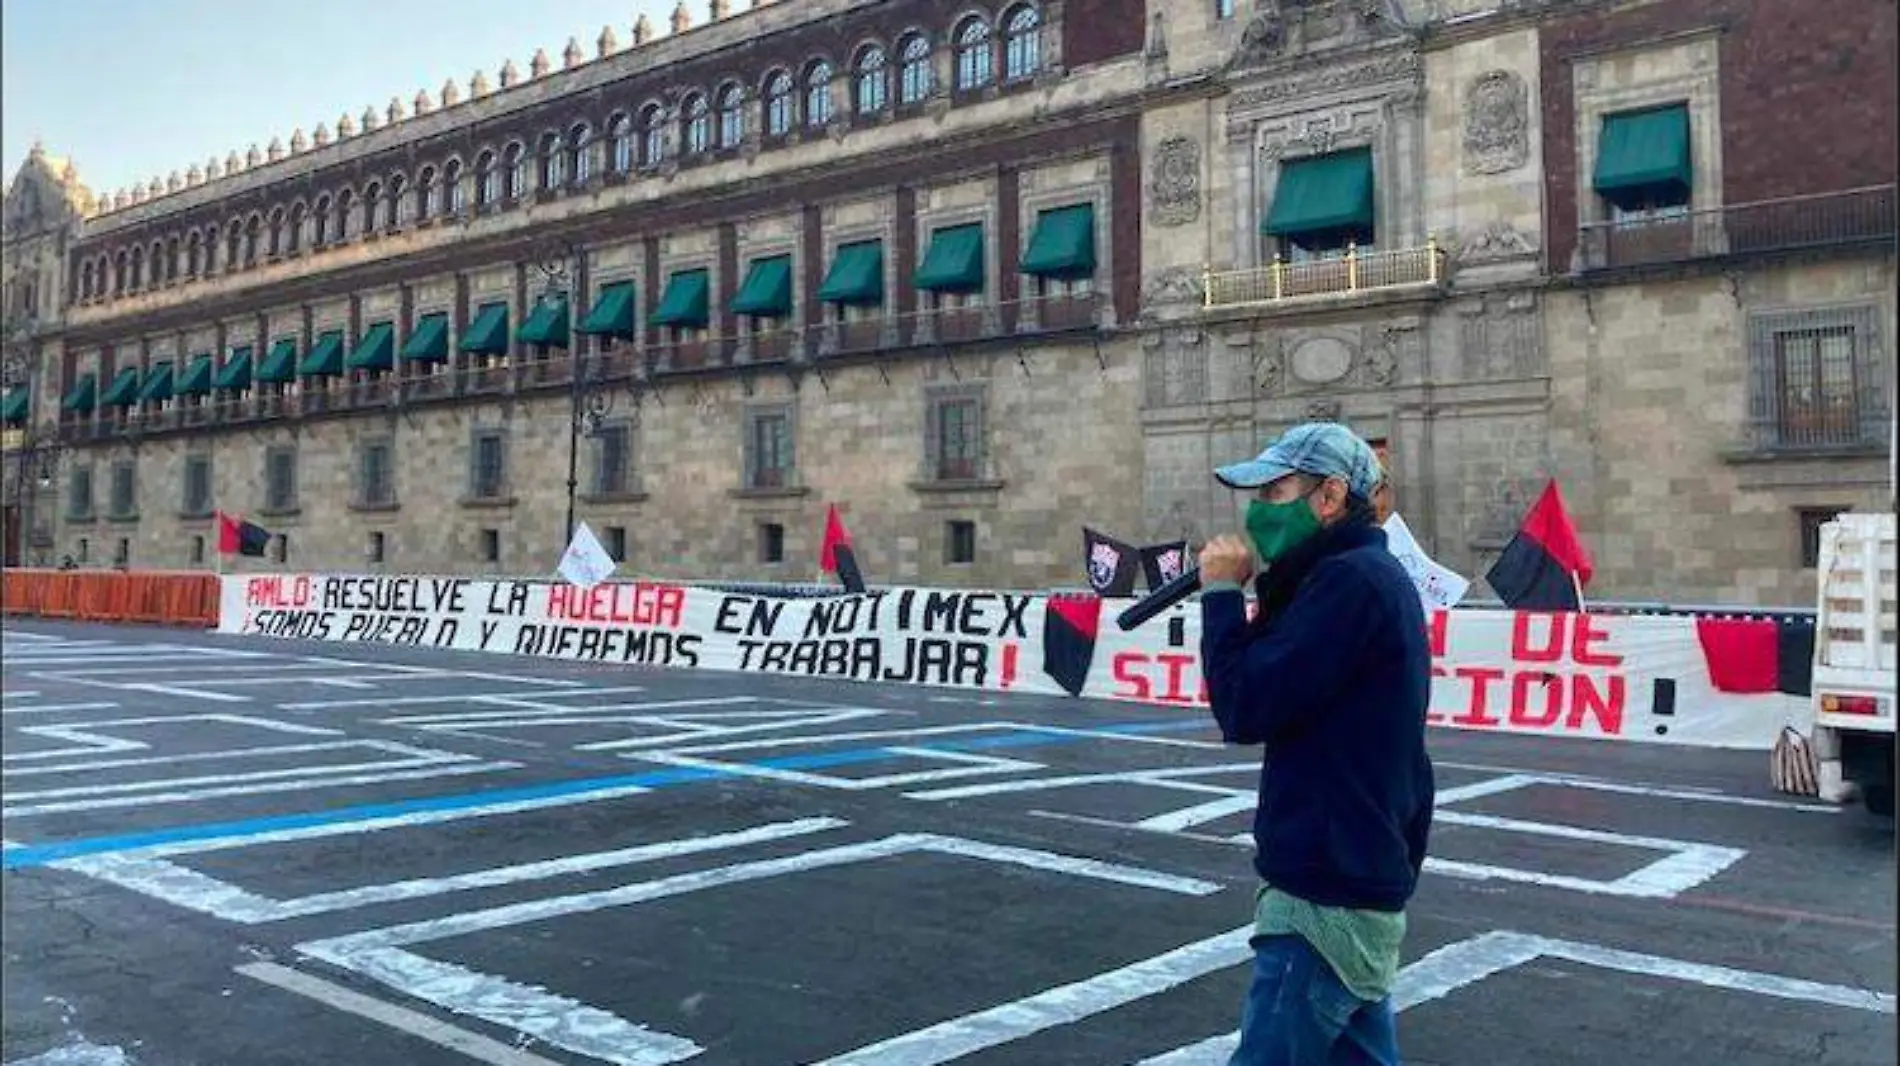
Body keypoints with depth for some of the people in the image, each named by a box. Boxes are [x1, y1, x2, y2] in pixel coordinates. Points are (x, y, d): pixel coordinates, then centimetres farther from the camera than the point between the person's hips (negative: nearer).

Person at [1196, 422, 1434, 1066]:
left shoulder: (1349, 580, -17)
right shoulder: (1374, 576, 15)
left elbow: (1246, 710, -18)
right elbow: (1277, 699, 15)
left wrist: (1222, 593, -10)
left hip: (1326, 896, -10)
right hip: (1356, 882, 10)